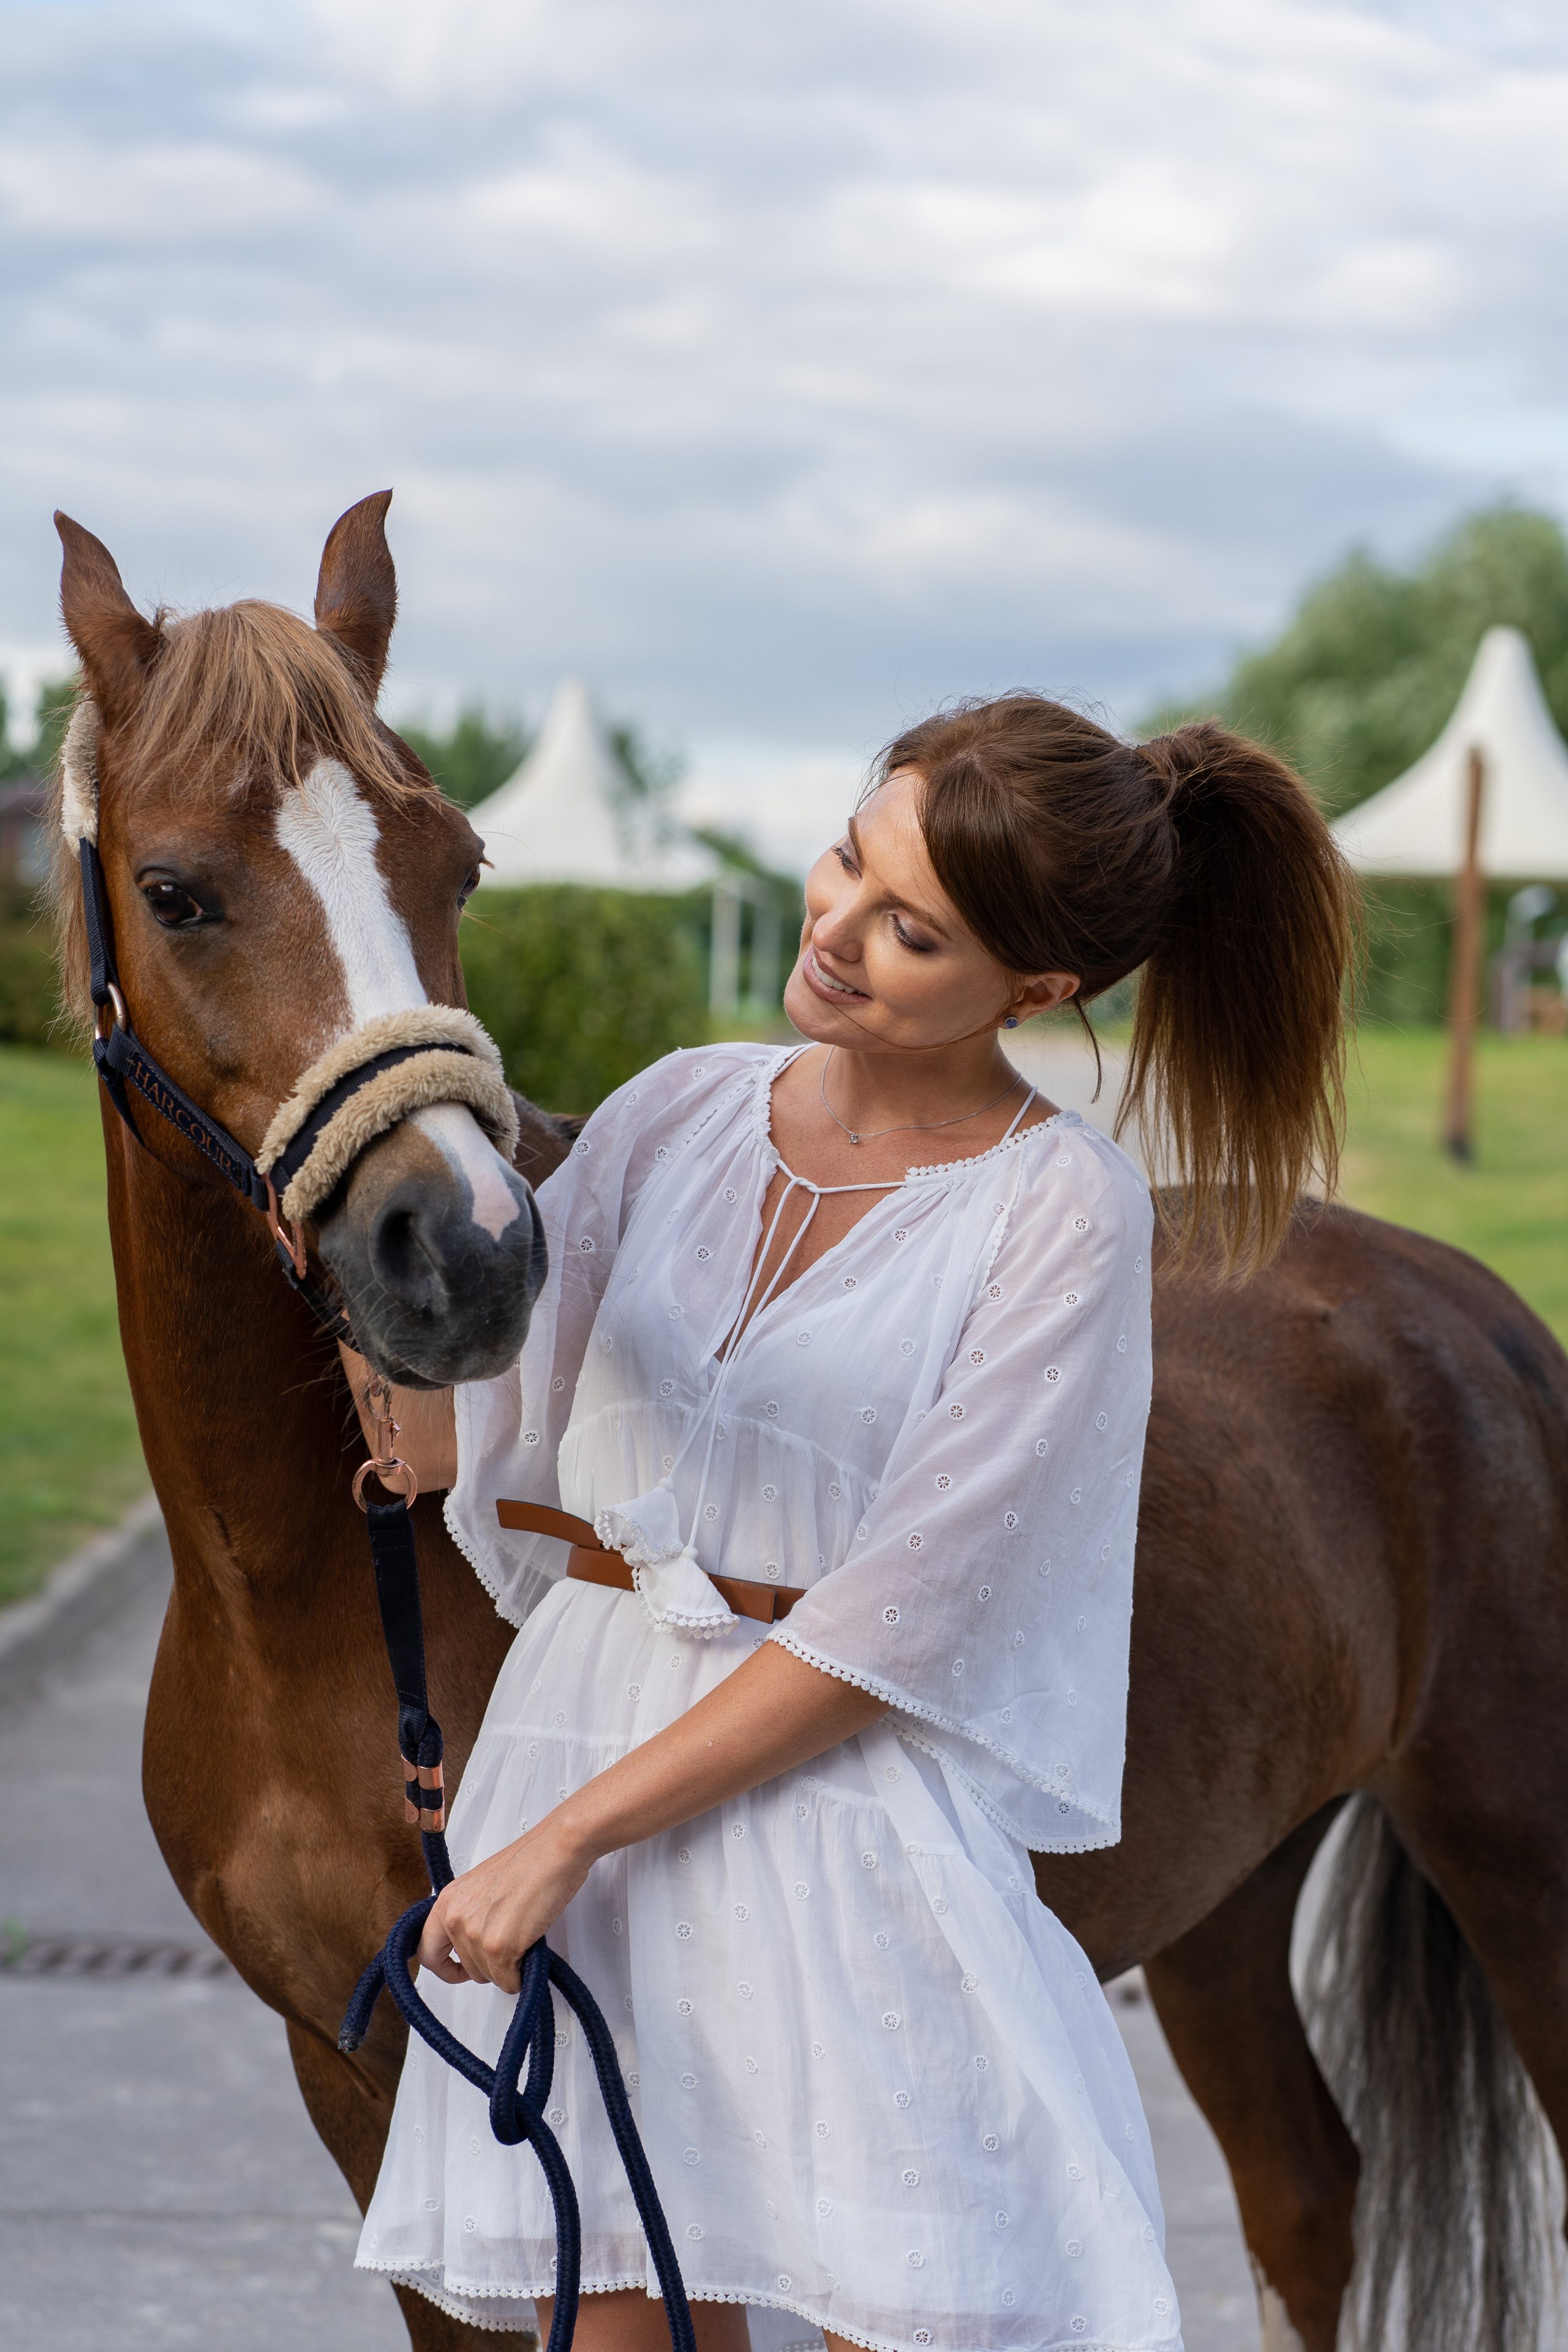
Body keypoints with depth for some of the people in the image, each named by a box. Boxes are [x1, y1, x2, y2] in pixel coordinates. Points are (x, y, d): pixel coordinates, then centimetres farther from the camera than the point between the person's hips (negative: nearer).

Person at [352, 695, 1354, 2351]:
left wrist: (567, 1834, -14)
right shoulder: (679, 1114, 5)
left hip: (846, 1816, -4)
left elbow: (891, 1621, -14)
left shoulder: (1064, 1208, -10)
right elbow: (453, 1438, 5)